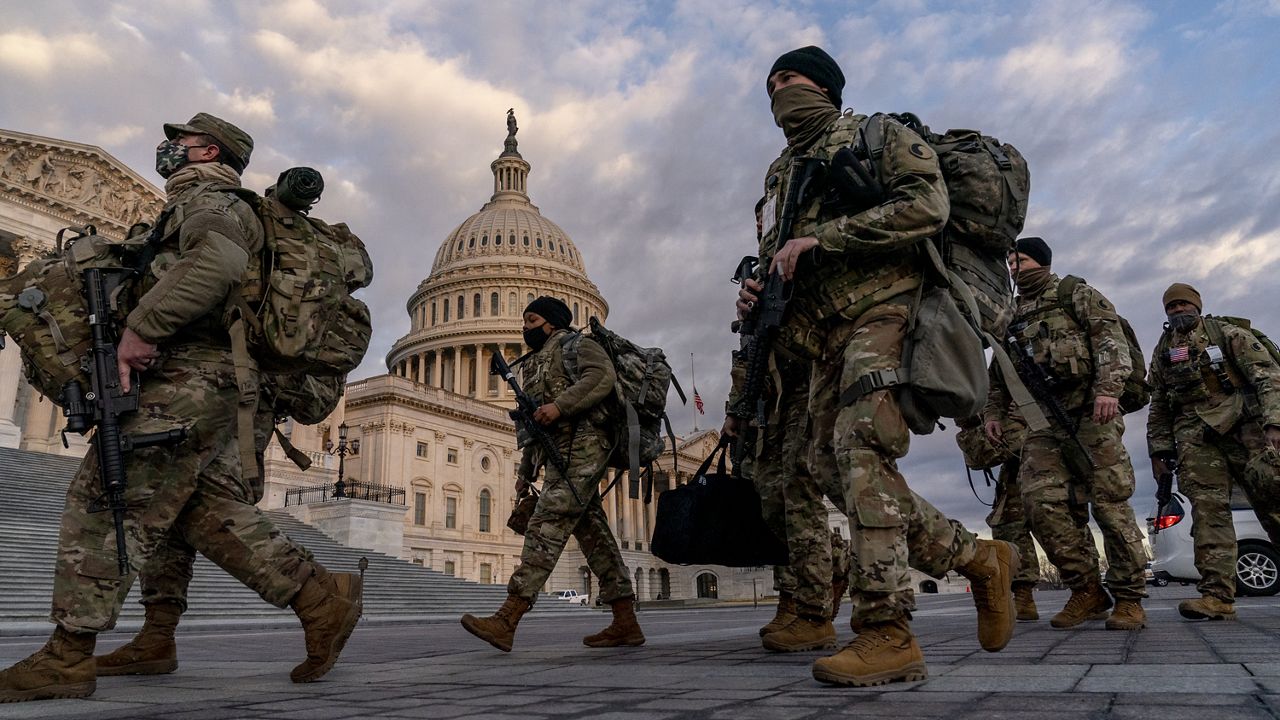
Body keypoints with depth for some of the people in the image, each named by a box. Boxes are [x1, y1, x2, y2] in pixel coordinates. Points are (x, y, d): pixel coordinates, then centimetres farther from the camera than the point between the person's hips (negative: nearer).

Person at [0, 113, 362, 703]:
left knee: (103, 502, -6)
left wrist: (141, 327, -24)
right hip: (209, 389, 10)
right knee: (215, 516, 9)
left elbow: (219, 261, -27)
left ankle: (67, 656, 0)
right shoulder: (190, 211, 30)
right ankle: (321, 598, 8)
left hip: (188, 382, -10)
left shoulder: (208, 200, -4)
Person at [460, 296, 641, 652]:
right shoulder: (536, 363, 30)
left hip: (581, 445, -9)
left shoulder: (573, 343, 5)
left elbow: (603, 376, -15)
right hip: (560, 453, 9)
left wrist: (559, 405, -23)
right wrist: (525, 471, 24)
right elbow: (537, 426, 30)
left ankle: (507, 621, -26)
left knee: (547, 525, -18)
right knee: (593, 532, 5)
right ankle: (625, 624, 6)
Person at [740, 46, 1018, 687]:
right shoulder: (781, 172, 25)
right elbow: (779, 260, 27)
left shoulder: (879, 133, 6)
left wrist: (820, 238, -15)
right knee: (836, 467, 1)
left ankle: (886, 634, -22)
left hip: (882, 310, -7)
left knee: (860, 449, -25)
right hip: (823, 334, 8)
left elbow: (926, 204, -11)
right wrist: (758, 290, 2)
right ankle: (979, 559, 17)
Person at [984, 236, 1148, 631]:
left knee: (1109, 502, -7)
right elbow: (999, 373, 27)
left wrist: (1108, 388, -20)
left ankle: (1130, 598, 2)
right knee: (1042, 500, -10)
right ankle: (1087, 590, 1)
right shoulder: (1012, 315, 22)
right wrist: (993, 412, 14)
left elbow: (1112, 338, -6)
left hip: (1090, 411, -5)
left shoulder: (1077, 295, 7)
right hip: (1042, 420, 5)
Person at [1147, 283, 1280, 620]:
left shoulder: (1227, 333, 8)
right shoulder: (1162, 351, 19)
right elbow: (1158, 406, 22)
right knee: (1208, 510, -9)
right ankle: (1217, 595, -14)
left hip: (1244, 426, -2)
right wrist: (1159, 450, 15)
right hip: (1195, 437, 2)